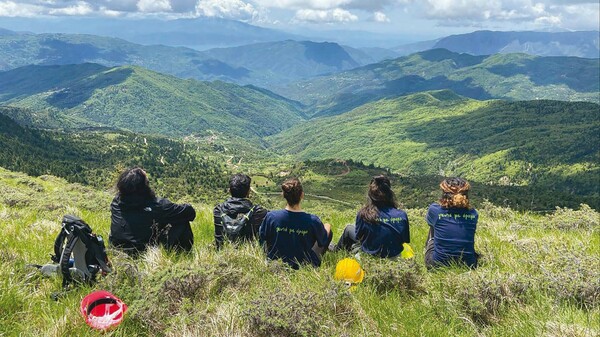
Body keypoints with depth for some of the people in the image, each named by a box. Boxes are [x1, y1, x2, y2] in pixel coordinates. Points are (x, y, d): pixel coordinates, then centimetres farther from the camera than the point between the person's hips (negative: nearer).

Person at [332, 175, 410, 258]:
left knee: (349, 229, 22)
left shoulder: (364, 214, -26)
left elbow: (358, 236, -10)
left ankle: (336, 250, 48)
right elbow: (406, 240, -7)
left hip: (373, 254, -3)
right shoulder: (402, 215, -21)